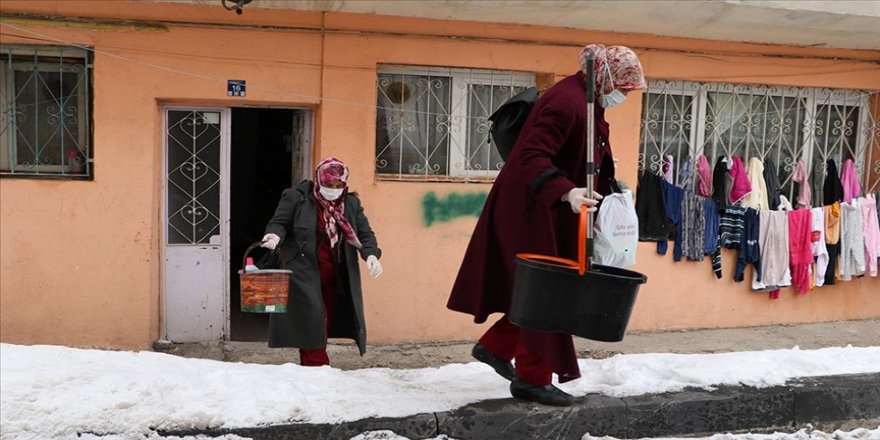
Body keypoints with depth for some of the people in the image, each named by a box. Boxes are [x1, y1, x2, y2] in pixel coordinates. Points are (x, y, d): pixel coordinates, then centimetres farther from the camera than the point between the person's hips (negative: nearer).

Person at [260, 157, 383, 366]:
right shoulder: (296, 197, -4)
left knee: (327, 322, 9)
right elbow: (279, 222, 0)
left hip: (337, 277, 5)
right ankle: (316, 365, -3)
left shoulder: (352, 203, 8)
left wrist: (371, 254, -14)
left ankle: (309, 365, 22)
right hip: (304, 274, -5)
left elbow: (365, 233, 6)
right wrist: (276, 235, -24)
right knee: (312, 320, -12)